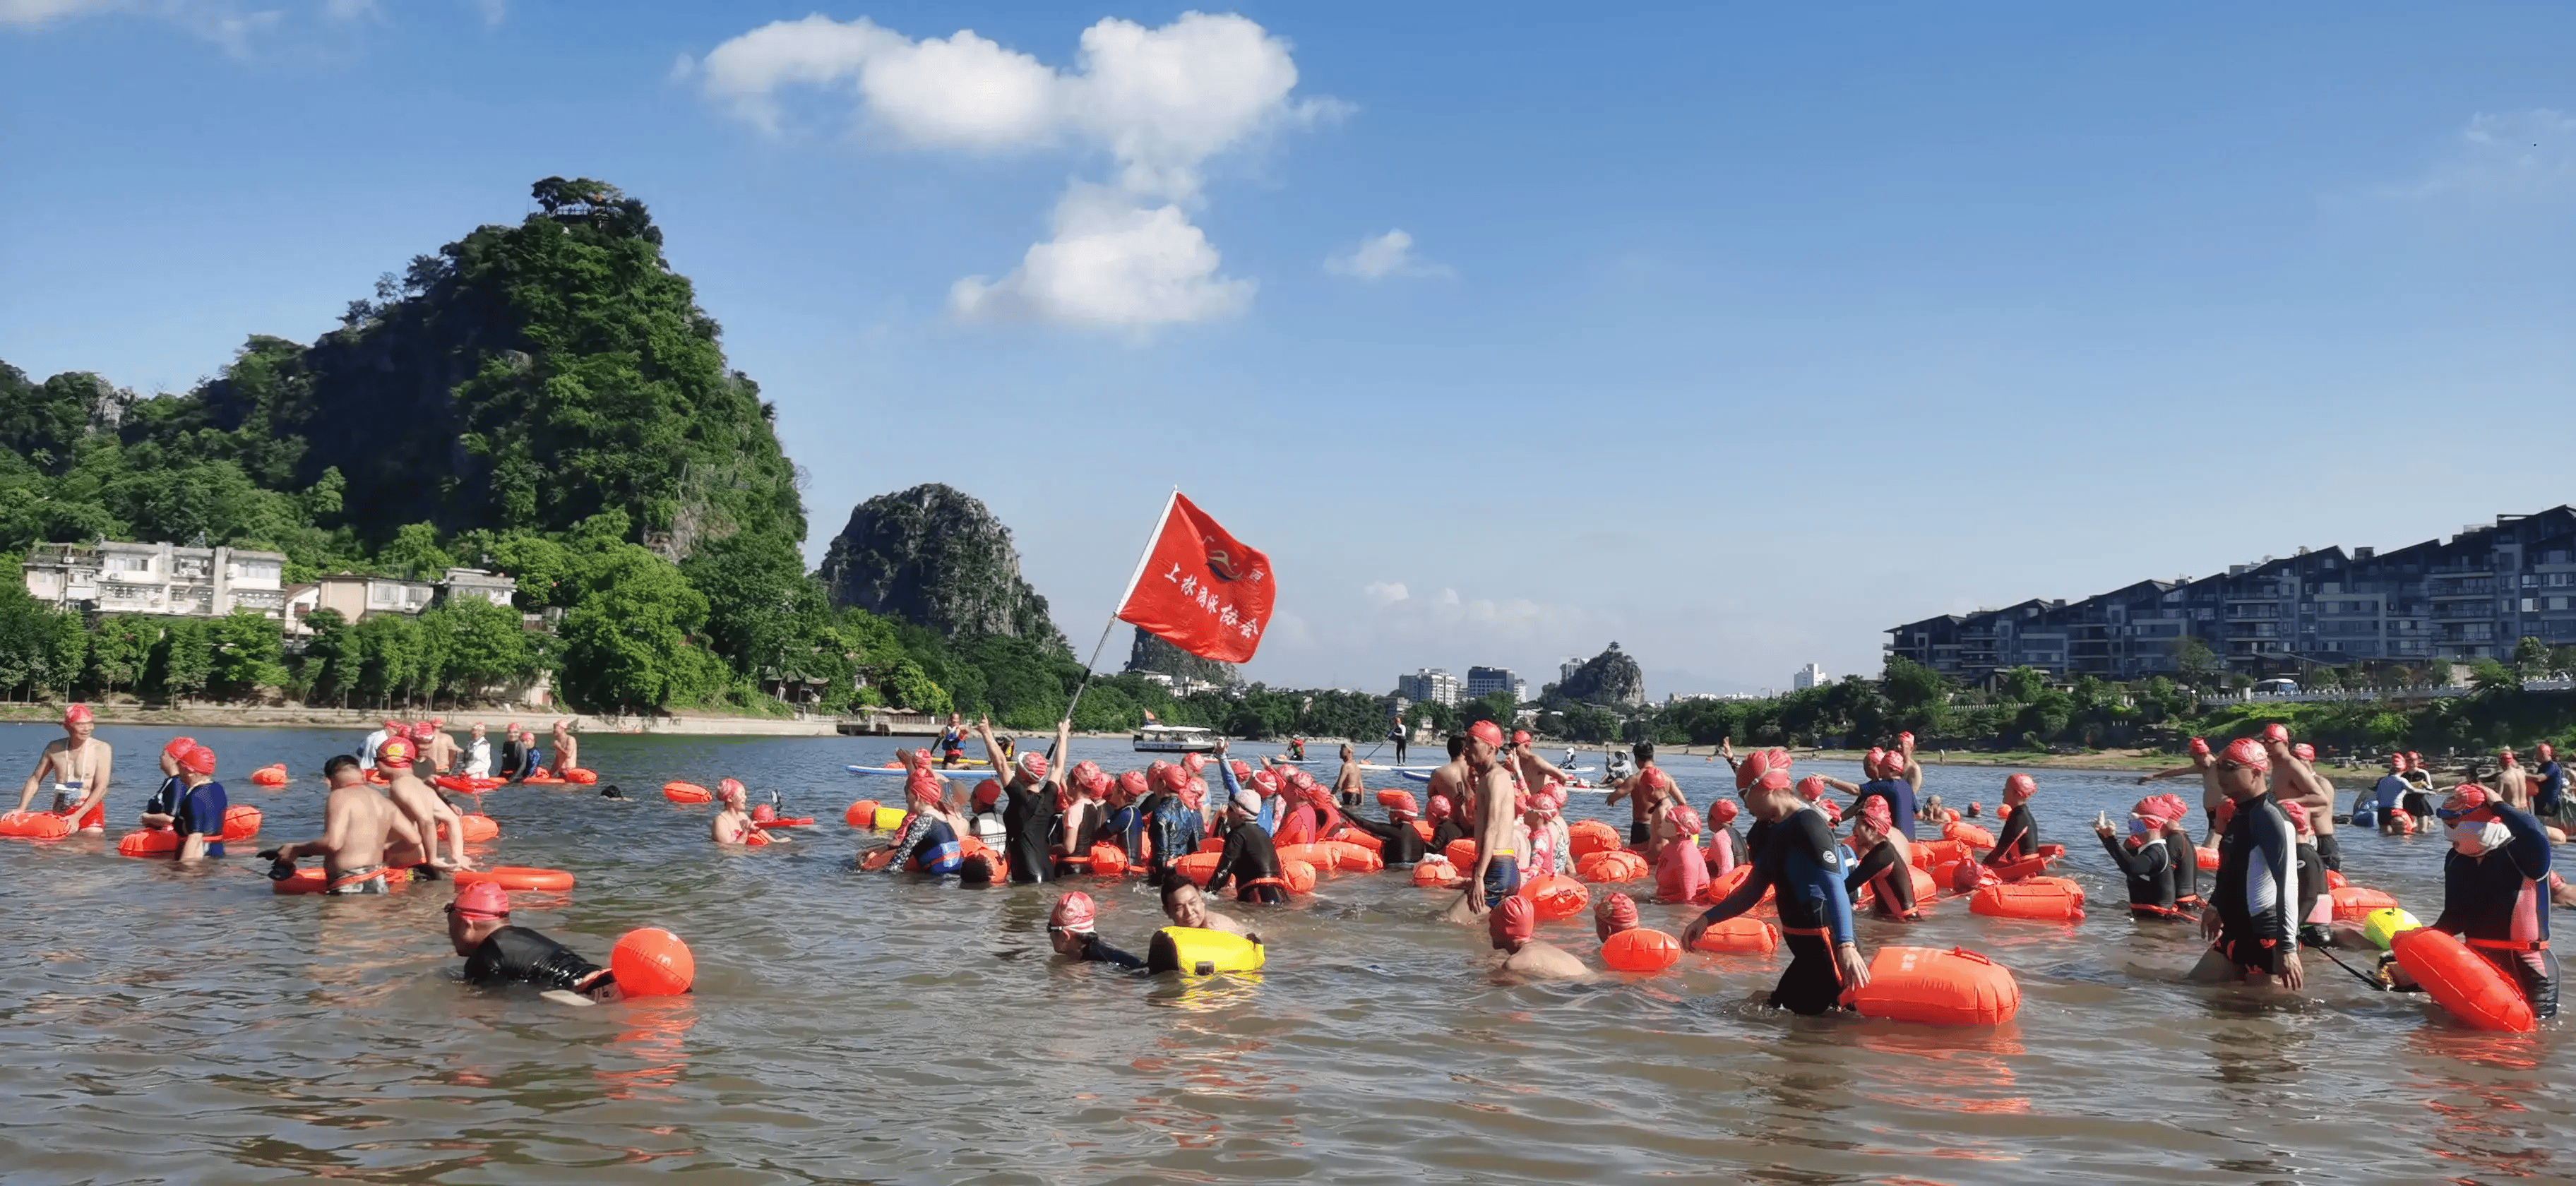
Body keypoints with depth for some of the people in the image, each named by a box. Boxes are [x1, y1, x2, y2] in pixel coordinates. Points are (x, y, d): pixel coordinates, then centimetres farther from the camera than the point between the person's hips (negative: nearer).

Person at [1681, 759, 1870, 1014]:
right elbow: (1752, 890, 18)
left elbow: (1835, 888, -31)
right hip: (1805, 945, 10)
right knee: (1780, 1010, 19)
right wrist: (1707, 919, 8)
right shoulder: (1772, 831, 11)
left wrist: (1846, 946, -44)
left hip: (1824, 943, -10)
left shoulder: (1807, 825, -19)